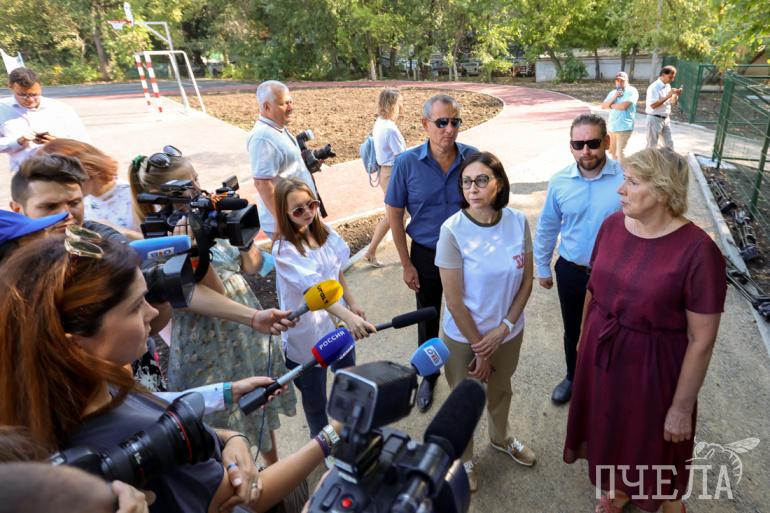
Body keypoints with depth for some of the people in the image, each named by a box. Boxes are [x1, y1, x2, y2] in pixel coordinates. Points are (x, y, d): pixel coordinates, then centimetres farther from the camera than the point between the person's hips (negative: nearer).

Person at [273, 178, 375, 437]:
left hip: (338, 324, 7)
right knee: (315, 400, 14)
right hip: (307, 335, -6)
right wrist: (348, 316, -46)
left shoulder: (325, 232, -3)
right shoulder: (284, 250, -23)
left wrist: (352, 304, 11)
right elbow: (313, 289, -35)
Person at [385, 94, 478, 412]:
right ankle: (429, 376, 42)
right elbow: (394, 214, -7)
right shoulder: (407, 163, -14)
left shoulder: (474, 158, -12)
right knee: (428, 319, 18)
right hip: (426, 255, 0)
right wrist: (407, 264, -6)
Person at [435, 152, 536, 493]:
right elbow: (454, 300, -19)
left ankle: (500, 439, 59)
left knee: (501, 390, 28)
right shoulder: (453, 230, -23)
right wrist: (479, 348, -12)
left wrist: (503, 329, -11)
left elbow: (526, 281, -4)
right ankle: (463, 459, 48)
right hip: (464, 337, -3)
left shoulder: (518, 222, -12)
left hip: (508, 332, 4)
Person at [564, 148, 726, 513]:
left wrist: (682, 407, -12)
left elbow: (702, 340, -18)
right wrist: (584, 337, 16)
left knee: (654, 446, 19)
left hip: (653, 368, -5)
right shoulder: (612, 225, -7)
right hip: (601, 356, 5)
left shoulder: (697, 251, -23)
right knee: (610, 432, 26)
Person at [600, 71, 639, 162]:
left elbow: (624, 105, -20)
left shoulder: (632, 91, -6)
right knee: (612, 150, 17)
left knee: (620, 152, -12)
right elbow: (603, 106, 5)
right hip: (611, 126, 7)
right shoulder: (612, 92, 14)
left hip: (624, 127, -7)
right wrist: (614, 97, -10)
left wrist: (611, 106, -4)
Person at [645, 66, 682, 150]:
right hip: (655, 119, -8)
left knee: (669, 144, 11)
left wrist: (676, 95, -1)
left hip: (666, 119, 8)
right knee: (652, 145, 1)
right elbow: (653, 105, -25)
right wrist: (668, 96, -24)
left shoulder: (668, 86, 9)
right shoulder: (654, 87, -15)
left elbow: (672, 102, 20)